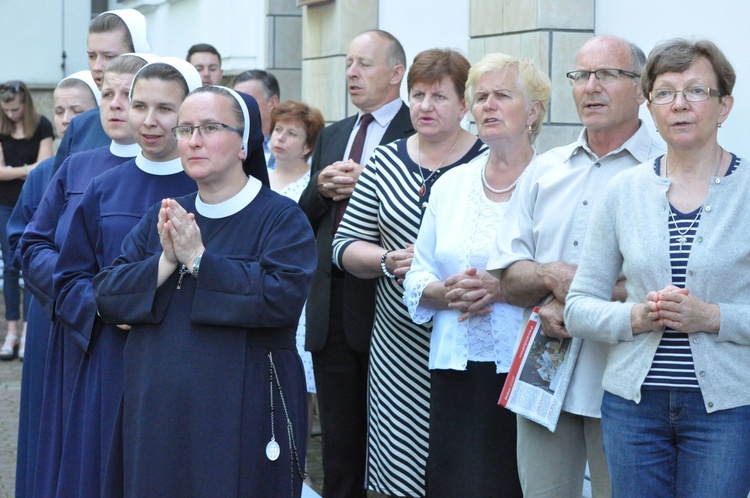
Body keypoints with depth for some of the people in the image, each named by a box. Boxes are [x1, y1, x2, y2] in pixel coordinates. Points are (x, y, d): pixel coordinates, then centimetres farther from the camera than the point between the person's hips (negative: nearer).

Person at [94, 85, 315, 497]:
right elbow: (106, 294, 4)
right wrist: (165, 262, -13)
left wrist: (198, 258, -19)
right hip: (156, 412, 5)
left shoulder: (280, 217, -5)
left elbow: (284, 297, -21)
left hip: (241, 415, -5)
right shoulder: (163, 217, 13)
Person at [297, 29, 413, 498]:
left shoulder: (418, 131, -5)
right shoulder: (331, 136, 17)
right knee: (339, 442, 12)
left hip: (385, 302, -6)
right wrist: (320, 187, -5)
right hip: (331, 305, 6)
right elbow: (302, 217, 14)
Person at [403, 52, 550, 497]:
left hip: (525, 369, -4)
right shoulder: (450, 185, 15)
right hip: (457, 367, 4)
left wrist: (502, 289, -19)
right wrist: (448, 291, -6)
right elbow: (417, 279, 15)